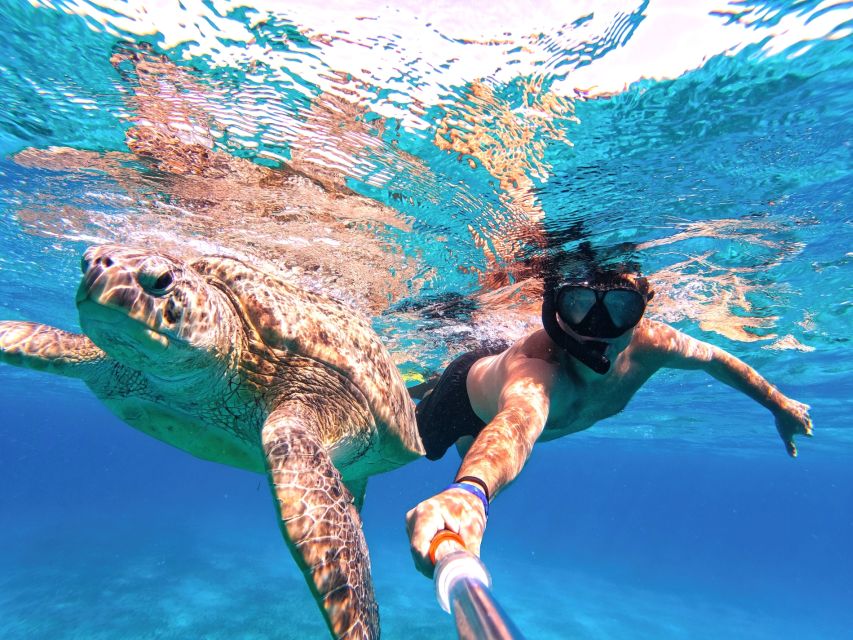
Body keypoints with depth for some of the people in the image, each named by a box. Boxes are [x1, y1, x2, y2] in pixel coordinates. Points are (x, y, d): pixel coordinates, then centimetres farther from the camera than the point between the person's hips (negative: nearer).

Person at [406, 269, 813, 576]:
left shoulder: (646, 345, -33)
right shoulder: (535, 369, -52)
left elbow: (714, 358, -11)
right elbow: (517, 423, -75)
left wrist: (778, 404, 3)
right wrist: (470, 492, -96)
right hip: (468, 390, -5)